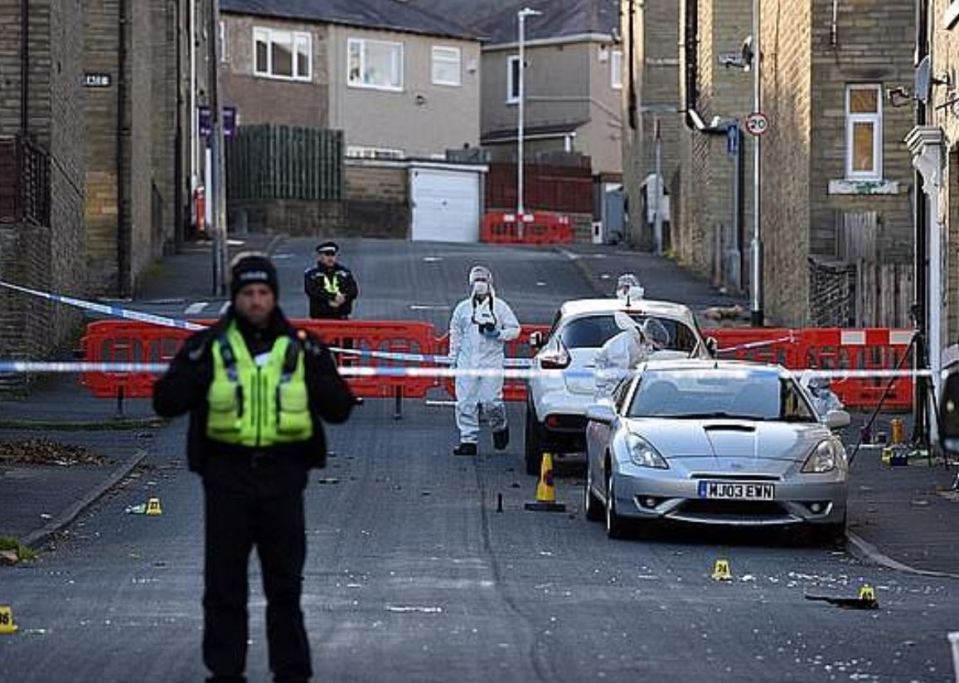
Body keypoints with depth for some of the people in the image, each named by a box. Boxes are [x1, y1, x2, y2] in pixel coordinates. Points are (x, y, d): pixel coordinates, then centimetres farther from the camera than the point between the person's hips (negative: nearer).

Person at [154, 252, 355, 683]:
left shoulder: (299, 348, 6)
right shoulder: (209, 347, 3)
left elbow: (340, 409, 6)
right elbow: (166, 402, 0)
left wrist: (317, 368, -10)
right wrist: (196, 369, -14)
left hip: (283, 474, 1)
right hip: (226, 474, -1)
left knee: (285, 581, 6)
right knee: (224, 582, 5)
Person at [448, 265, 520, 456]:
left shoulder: (500, 307, 4)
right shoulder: (462, 308, 11)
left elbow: (515, 329, 7)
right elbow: (455, 334, 17)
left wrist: (498, 334, -10)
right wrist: (453, 358, 12)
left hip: (491, 361, -2)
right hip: (467, 362, 3)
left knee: (491, 401, -8)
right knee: (465, 403, -2)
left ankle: (500, 428, 21)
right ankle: (468, 440, 4)